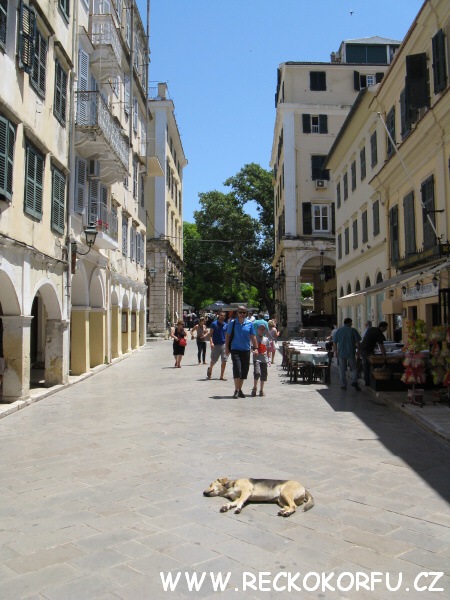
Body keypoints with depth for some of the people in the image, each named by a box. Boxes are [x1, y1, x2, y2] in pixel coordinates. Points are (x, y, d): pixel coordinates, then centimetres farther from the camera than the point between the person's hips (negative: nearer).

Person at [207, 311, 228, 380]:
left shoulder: (226, 325, 8)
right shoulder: (214, 324, -3)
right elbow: (210, 334, -6)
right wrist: (211, 342, -19)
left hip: (224, 344, 3)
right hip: (215, 345, -3)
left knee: (224, 360, -3)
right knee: (213, 360, 6)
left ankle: (222, 376, 5)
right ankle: (210, 369, 38)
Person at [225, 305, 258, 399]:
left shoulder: (249, 323, 5)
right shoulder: (233, 323, 0)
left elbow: (253, 336, 10)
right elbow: (227, 336, 6)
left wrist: (255, 348, 4)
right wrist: (226, 348, 2)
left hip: (246, 350, 3)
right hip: (235, 349, -3)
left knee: (244, 371, 6)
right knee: (237, 369, -14)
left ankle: (240, 389, 20)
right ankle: (236, 390, -8)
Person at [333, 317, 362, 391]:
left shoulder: (339, 330, 4)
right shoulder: (353, 330, -2)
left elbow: (334, 342, 4)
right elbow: (357, 341, -2)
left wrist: (336, 351, 12)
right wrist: (358, 350, 10)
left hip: (341, 353, 2)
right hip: (351, 353, -1)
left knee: (342, 370, 8)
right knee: (354, 368, 8)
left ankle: (343, 385, 9)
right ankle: (354, 381, -11)